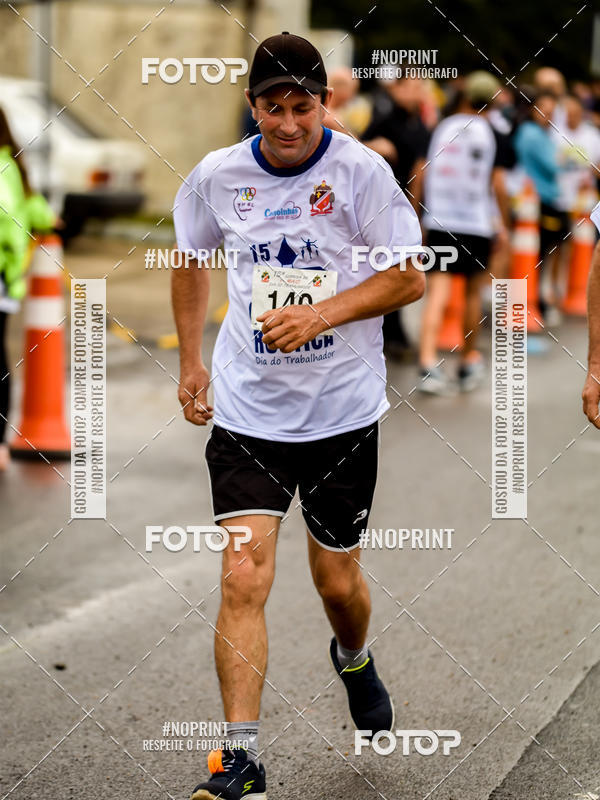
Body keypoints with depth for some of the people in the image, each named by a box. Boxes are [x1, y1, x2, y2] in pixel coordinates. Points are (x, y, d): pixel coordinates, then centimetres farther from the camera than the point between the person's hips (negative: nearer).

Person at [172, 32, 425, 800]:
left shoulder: (361, 170, -10)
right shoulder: (216, 176, -2)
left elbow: (409, 276, -8)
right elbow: (190, 259, 17)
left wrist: (320, 314, -19)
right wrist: (190, 361, 14)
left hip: (343, 410, -1)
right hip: (246, 409, 1)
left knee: (337, 580, 12)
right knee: (243, 578, -11)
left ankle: (354, 658, 47)